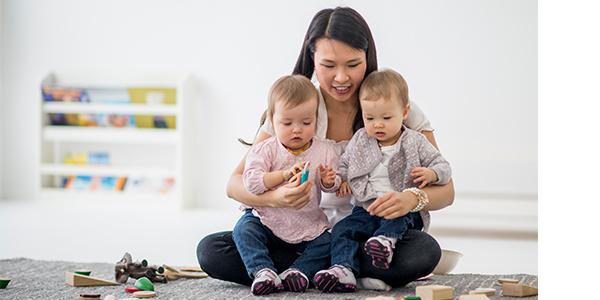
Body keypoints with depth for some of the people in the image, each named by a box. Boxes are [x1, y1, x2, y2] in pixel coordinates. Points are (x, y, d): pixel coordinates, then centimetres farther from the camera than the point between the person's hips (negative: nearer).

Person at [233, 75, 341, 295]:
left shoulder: (325, 151, -1)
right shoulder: (265, 150, -9)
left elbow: (331, 186, 4)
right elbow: (251, 182, -22)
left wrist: (328, 180, -22)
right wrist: (285, 174, -33)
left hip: (308, 226, 2)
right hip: (267, 219, -2)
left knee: (328, 243, -17)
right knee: (244, 229, -26)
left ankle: (299, 271, -16)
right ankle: (262, 271, -30)